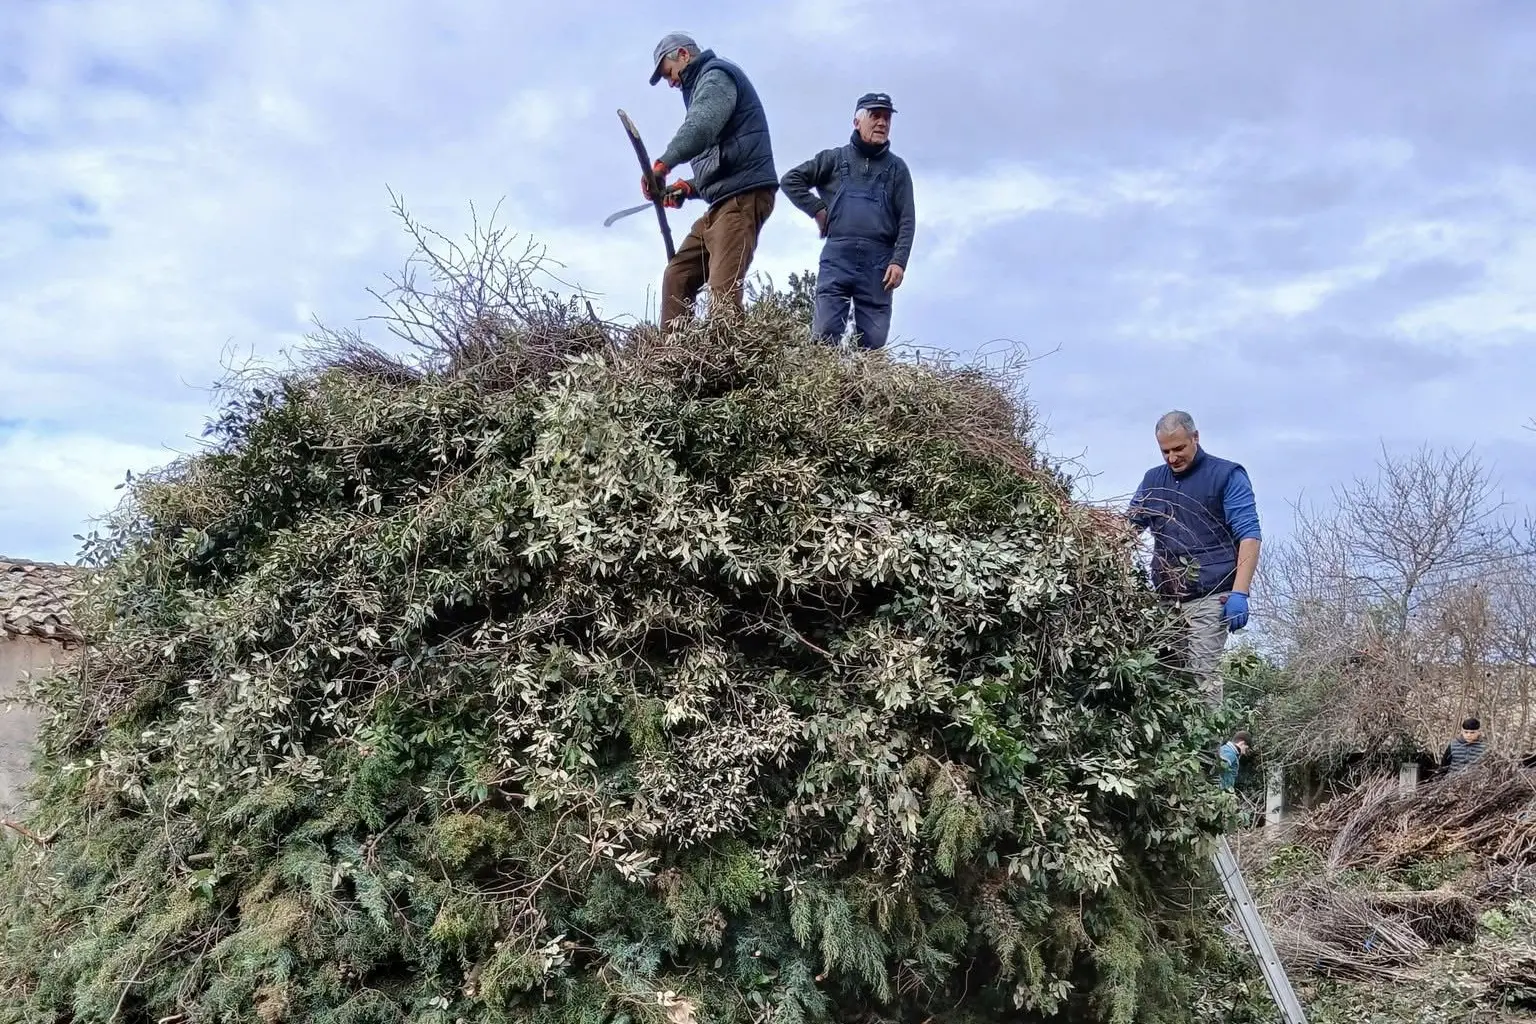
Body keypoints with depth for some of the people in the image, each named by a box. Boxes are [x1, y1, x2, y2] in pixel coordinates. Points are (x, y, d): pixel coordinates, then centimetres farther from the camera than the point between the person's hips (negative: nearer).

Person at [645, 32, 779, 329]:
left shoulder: (716, 75, 0)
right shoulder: (706, 83, 30)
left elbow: (701, 126, -23)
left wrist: (662, 164, -29)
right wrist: (690, 187, 16)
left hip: (743, 195, -10)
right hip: (726, 198, 10)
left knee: (723, 290, -22)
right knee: (677, 276, 5)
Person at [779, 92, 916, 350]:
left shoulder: (897, 168, 16)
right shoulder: (834, 159, 15)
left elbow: (907, 220, 8)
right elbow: (790, 180, 16)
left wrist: (898, 261, -6)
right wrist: (817, 210, 4)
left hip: (878, 262, 1)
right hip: (837, 256, -1)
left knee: (874, 341, -4)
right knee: (824, 333, -12)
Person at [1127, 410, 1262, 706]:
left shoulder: (1227, 476, 1)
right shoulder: (1153, 479, 16)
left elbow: (1249, 535, -5)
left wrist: (1239, 593, -15)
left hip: (1208, 596, -5)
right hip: (1164, 596, 5)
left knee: (1203, 674, -10)